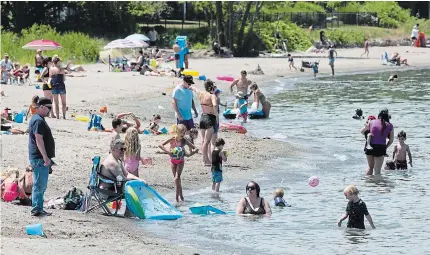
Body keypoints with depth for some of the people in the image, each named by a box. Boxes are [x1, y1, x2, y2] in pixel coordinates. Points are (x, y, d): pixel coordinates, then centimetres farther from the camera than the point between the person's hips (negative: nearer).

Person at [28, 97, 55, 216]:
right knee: (40, 185, -11)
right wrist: (45, 157, -26)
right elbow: (39, 140, -23)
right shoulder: (38, 121, -16)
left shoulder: (38, 119, 19)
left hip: (41, 158, 11)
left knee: (41, 185, 14)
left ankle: (38, 208, 17)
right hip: (39, 159, -11)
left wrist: (47, 157, 29)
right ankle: (37, 208, -12)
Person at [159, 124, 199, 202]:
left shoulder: (184, 141, -12)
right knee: (176, 178, 7)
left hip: (180, 161, -2)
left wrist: (189, 154, -27)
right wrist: (167, 151, -32)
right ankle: (181, 195, 22)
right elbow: (161, 145, -18)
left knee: (177, 178, -14)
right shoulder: (172, 139, -13)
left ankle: (177, 197, -11)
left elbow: (195, 149, -9)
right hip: (173, 160, 2)